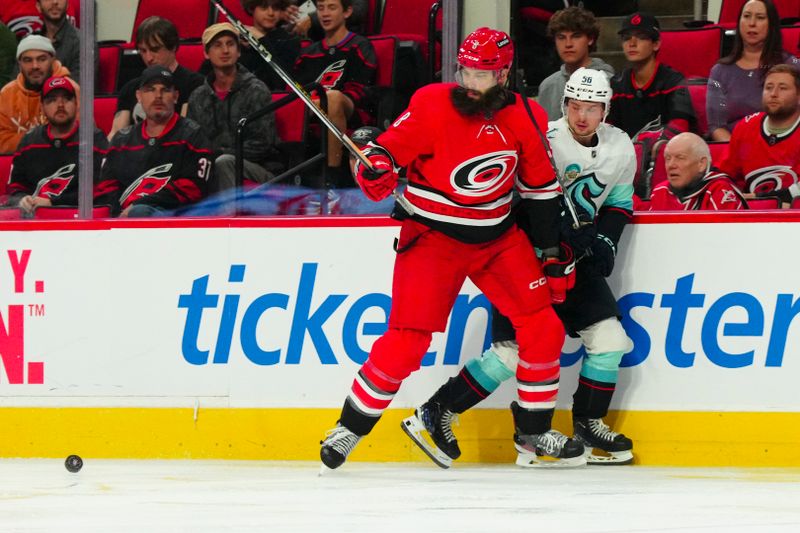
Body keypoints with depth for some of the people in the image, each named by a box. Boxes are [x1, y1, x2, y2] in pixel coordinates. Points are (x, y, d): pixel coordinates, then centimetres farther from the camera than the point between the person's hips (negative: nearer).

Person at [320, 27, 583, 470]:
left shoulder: (527, 119, -3)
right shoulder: (432, 104, -14)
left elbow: (541, 187, 7)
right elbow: (388, 149, -11)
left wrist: (553, 252, 7)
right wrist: (374, 168, -35)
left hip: (497, 236, 4)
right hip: (431, 234, -4)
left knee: (543, 326, -3)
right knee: (408, 338, -11)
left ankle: (533, 432, 11)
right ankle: (350, 428, 3)